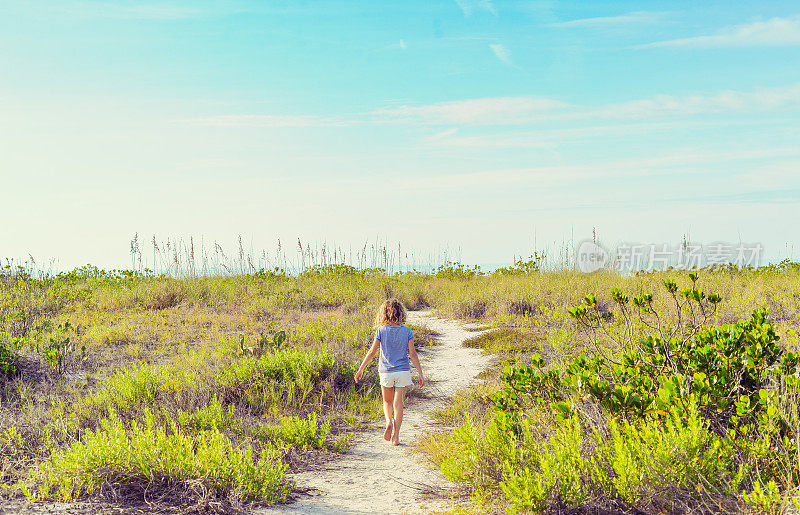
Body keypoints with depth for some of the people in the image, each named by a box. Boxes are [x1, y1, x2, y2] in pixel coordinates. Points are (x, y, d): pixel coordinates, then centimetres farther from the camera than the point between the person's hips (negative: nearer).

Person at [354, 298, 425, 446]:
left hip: (386, 371, 0)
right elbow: (412, 353, -4)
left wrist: (361, 369, 4)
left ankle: (389, 421, -10)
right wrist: (421, 374, 1)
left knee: (387, 402, 18)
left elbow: (372, 352, -4)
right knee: (398, 403, 5)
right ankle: (396, 436, 2)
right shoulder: (407, 332, -3)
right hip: (403, 371, 0)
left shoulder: (381, 331, -5)